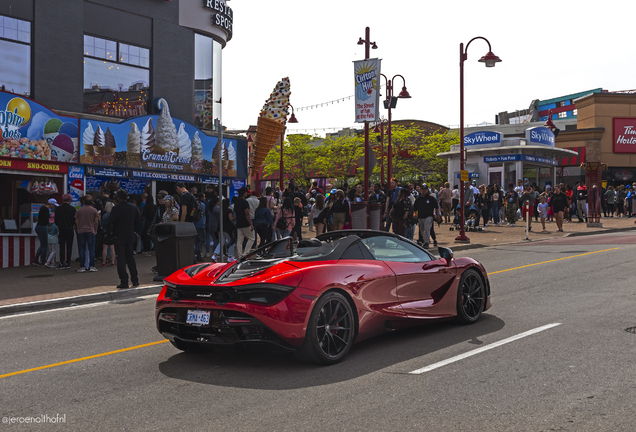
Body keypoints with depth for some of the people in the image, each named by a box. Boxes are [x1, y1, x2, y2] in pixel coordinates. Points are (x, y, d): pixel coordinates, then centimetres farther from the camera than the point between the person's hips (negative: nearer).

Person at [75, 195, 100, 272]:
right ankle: (91, 266, -4)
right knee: (91, 249, 0)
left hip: (81, 232, 2)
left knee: (82, 249, 4)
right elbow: (96, 222, 2)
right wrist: (95, 230, 15)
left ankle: (82, 266, 2)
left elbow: (77, 222, 9)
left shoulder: (79, 211, 6)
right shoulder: (94, 210, 0)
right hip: (91, 231, -2)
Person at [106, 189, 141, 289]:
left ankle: (124, 282, -2)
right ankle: (135, 280, 17)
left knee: (121, 259, 0)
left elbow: (109, 223, -18)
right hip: (130, 237, 5)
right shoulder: (133, 207, 3)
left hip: (119, 237, -5)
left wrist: (110, 234, -6)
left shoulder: (116, 208, -14)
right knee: (130, 257, 16)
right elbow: (138, 222, 10)